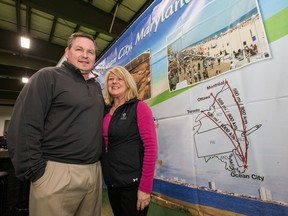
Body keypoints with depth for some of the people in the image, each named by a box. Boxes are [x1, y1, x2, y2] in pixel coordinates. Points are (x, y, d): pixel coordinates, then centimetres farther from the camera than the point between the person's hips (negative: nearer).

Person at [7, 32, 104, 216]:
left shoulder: (96, 86, 13)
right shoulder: (48, 76, -5)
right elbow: (24, 125, -12)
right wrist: (35, 171, -13)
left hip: (94, 171, 6)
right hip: (57, 171, -6)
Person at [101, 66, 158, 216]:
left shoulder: (139, 107, -11)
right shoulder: (106, 112, 6)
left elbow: (151, 147, -16)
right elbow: (104, 146, 12)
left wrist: (145, 187, -17)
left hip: (133, 182, -6)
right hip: (111, 182, 6)